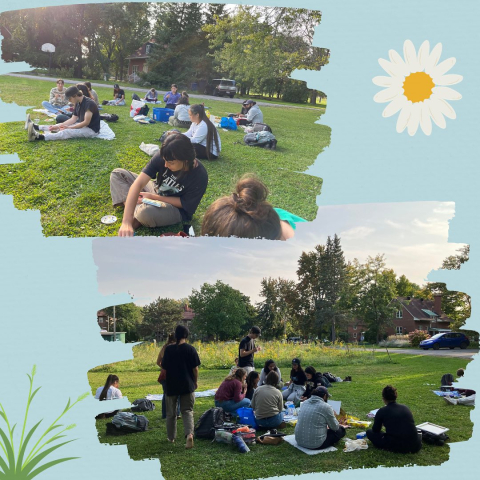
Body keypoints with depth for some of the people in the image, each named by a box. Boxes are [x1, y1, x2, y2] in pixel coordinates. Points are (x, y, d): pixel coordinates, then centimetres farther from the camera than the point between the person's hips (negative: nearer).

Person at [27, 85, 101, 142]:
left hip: (91, 130, -9)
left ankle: (40, 137, -40)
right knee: (60, 126, 3)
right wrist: (57, 126, -4)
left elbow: (86, 122, -23)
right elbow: (73, 119, 7)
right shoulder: (78, 104, 8)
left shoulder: (89, 103, -20)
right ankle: (35, 127, -4)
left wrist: (68, 127, -21)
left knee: (66, 132, -27)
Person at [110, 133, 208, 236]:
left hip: (176, 207, -5)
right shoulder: (163, 157, -24)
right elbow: (138, 184, -31)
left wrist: (154, 197, -20)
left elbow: (184, 203, -15)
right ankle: (135, 209, -18)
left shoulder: (200, 177, -30)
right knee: (117, 174, -3)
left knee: (145, 213, -38)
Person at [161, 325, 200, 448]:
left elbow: (164, 366, 2)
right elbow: (195, 368, -4)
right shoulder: (190, 349, -7)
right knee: (187, 411, 4)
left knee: (171, 412, 16)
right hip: (187, 385, -1)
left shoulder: (168, 349, -6)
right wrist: (195, 382, 10)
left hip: (172, 386, 1)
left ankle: (171, 437, 27)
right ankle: (189, 434, -19)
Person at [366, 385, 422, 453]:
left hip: (396, 447, -4)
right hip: (415, 447, 4)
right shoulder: (405, 408, 11)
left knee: (369, 432, 14)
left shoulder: (382, 411, -2)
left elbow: (375, 430, 11)